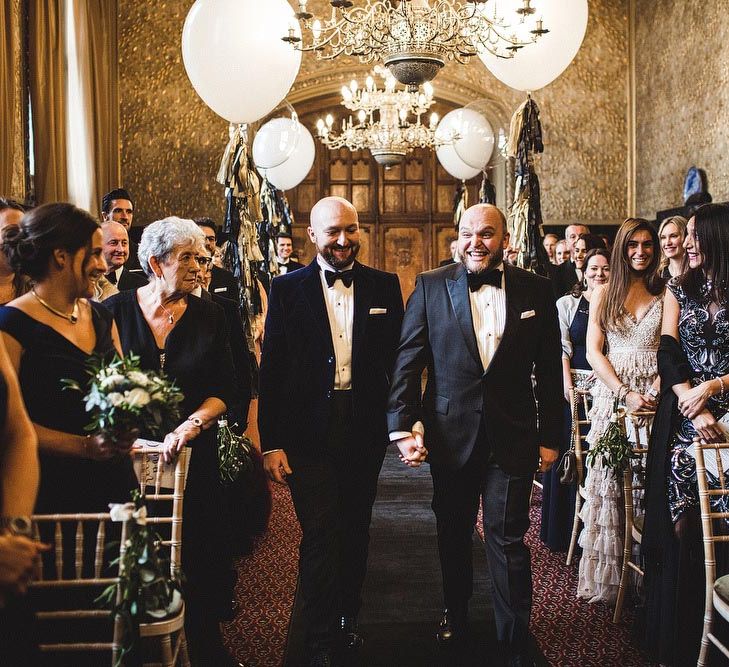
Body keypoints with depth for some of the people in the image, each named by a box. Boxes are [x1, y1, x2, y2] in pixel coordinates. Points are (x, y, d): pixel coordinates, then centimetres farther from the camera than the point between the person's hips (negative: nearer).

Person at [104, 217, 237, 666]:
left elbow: (223, 389, -2)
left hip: (192, 456, 1)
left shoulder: (209, 316, 2)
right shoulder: (116, 309, -1)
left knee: (197, 553, 6)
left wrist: (193, 423, -20)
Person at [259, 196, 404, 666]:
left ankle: (348, 621, 36)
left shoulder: (385, 286, 4)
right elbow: (271, 370, -3)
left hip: (366, 429, 2)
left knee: (355, 531, 16)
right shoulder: (288, 289, -1)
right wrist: (271, 443, -6)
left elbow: (397, 358, 6)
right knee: (320, 535, -1)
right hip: (309, 431, -2)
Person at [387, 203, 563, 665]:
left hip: (513, 437, -1)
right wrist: (403, 425, -11)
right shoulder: (431, 286, -2)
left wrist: (551, 436, 3)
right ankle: (455, 616, 41)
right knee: (454, 534, 18)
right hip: (450, 434, 1)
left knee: (508, 539, 3)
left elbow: (549, 370, 4)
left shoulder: (536, 290, 0)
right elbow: (408, 360, -3)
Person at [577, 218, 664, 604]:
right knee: (608, 482, 1)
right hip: (611, 395, 0)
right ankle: (607, 576, 11)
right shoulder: (603, 293, 7)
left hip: (654, 396, 0)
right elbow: (593, 351, 1)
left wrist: (657, 391, -13)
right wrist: (625, 394, -10)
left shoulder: (666, 294, 7)